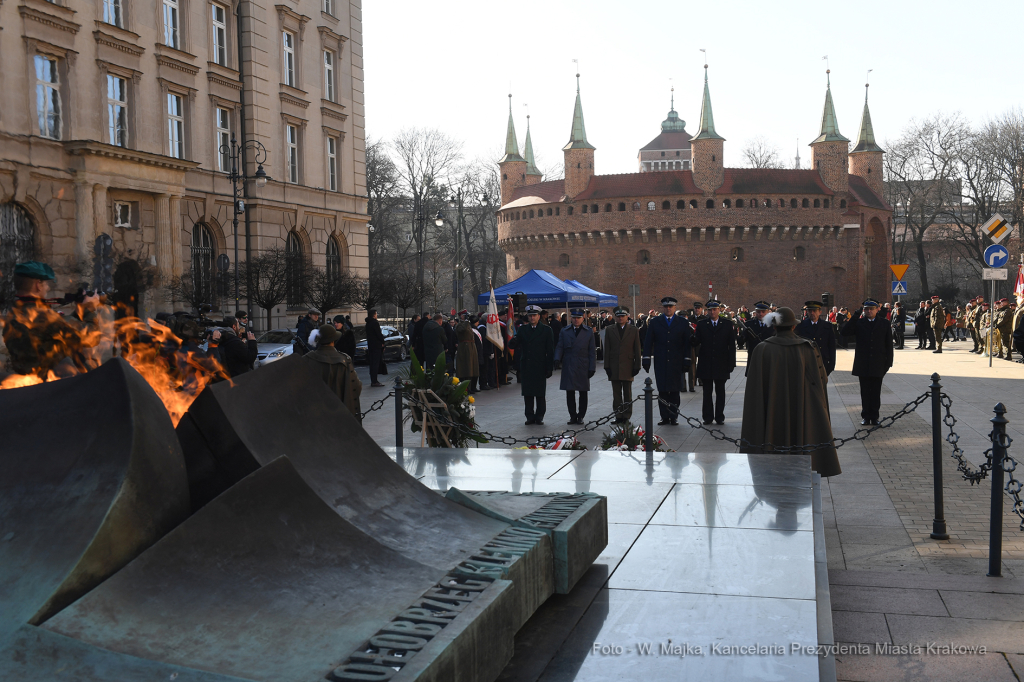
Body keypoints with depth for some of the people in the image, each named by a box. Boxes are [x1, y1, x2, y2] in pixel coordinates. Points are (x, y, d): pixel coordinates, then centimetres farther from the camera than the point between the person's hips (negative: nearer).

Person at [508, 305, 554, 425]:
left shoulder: (546, 330, 2)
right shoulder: (522, 330, 9)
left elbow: (550, 350, 0)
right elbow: (513, 345, 1)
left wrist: (549, 367, -6)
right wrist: (513, 342, -24)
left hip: (540, 367, -2)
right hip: (526, 367, 2)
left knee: (540, 394, 3)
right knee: (527, 393, 5)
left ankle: (539, 417, 11)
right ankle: (530, 416, 12)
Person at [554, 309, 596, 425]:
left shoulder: (589, 332, 7)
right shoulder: (564, 331, 9)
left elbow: (592, 351, 5)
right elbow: (559, 347, 6)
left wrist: (592, 367, -2)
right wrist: (557, 359, -14)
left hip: (583, 367, 0)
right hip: (568, 366, 1)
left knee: (583, 393, 4)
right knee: (569, 393, 0)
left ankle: (581, 416, 13)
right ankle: (573, 416, 8)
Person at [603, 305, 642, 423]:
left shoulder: (634, 330, 5)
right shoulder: (609, 330, 9)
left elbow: (637, 350, 4)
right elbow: (607, 350, 7)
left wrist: (637, 366, -2)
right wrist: (607, 366, -1)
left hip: (628, 367, -1)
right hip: (614, 368, 1)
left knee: (627, 394, 3)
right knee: (616, 394, 4)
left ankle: (627, 416, 8)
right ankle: (618, 416, 9)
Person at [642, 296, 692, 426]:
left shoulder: (682, 323, 6)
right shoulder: (655, 322, 7)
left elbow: (687, 343, 4)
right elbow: (648, 342, 5)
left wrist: (686, 360, -3)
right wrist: (646, 359, -2)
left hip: (676, 363, -1)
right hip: (660, 363, 1)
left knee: (674, 391, 2)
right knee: (662, 391, 2)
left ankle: (674, 416, 9)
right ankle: (665, 417, 8)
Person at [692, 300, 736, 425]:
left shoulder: (728, 324, 3)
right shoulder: (701, 324, 4)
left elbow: (732, 345, 1)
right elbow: (696, 342, -2)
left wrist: (731, 363, -4)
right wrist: (693, 337, -26)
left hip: (721, 364, 0)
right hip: (706, 364, 1)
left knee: (720, 392, 6)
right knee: (707, 392, 5)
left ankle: (720, 417, 13)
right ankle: (708, 417, 12)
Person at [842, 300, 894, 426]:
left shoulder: (884, 325, 5)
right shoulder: (859, 323, 4)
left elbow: (889, 345, 6)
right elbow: (845, 332, -13)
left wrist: (888, 363, -1)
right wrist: (856, 316, -15)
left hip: (878, 365, 0)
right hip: (863, 365, 0)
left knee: (876, 392, 5)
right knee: (865, 392, 5)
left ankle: (874, 416, 13)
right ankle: (866, 416, 12)